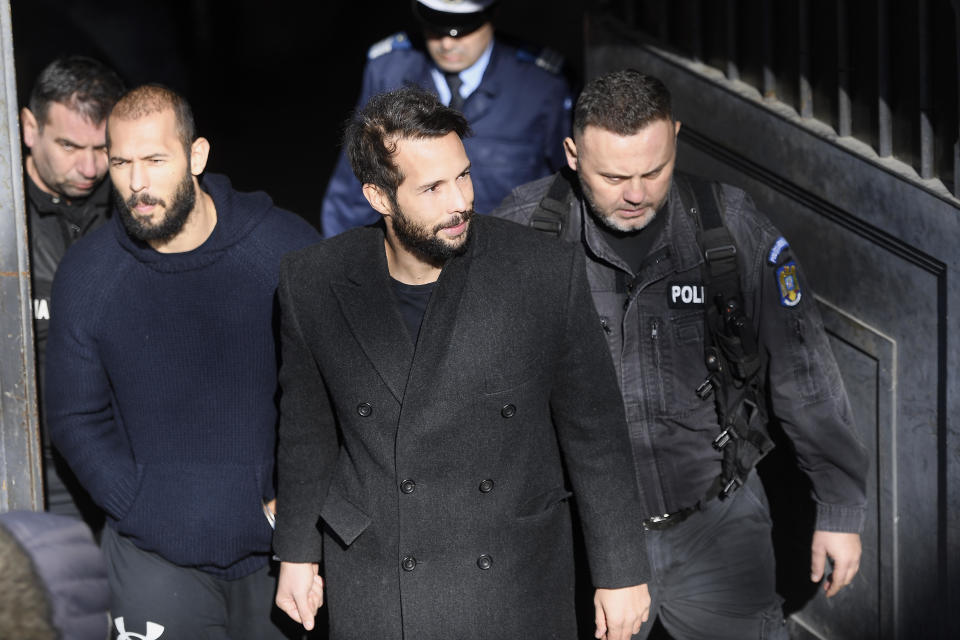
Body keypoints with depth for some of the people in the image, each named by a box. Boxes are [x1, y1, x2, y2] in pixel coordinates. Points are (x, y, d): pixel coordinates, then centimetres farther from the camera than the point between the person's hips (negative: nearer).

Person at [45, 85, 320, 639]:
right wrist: (144, 512, -7)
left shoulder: (285, 246, -7)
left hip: (278, 549, 0)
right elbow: (77, 419, 4)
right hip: (157, 556, 0)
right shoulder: (86, 275, -3)